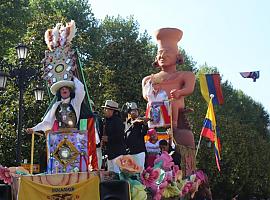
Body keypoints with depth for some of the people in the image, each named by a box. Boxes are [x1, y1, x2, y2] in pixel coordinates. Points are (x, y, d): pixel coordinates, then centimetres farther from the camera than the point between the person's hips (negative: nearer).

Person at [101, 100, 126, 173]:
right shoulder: (107, 121, 15)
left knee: (118, 172, -11)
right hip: (110, 151, 10)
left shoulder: (117, 120, -13)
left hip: (118, 151, -10)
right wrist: (103, 141, 9)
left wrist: (108, 139, -18)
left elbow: (120, 136, -21)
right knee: (110, 173, 13)